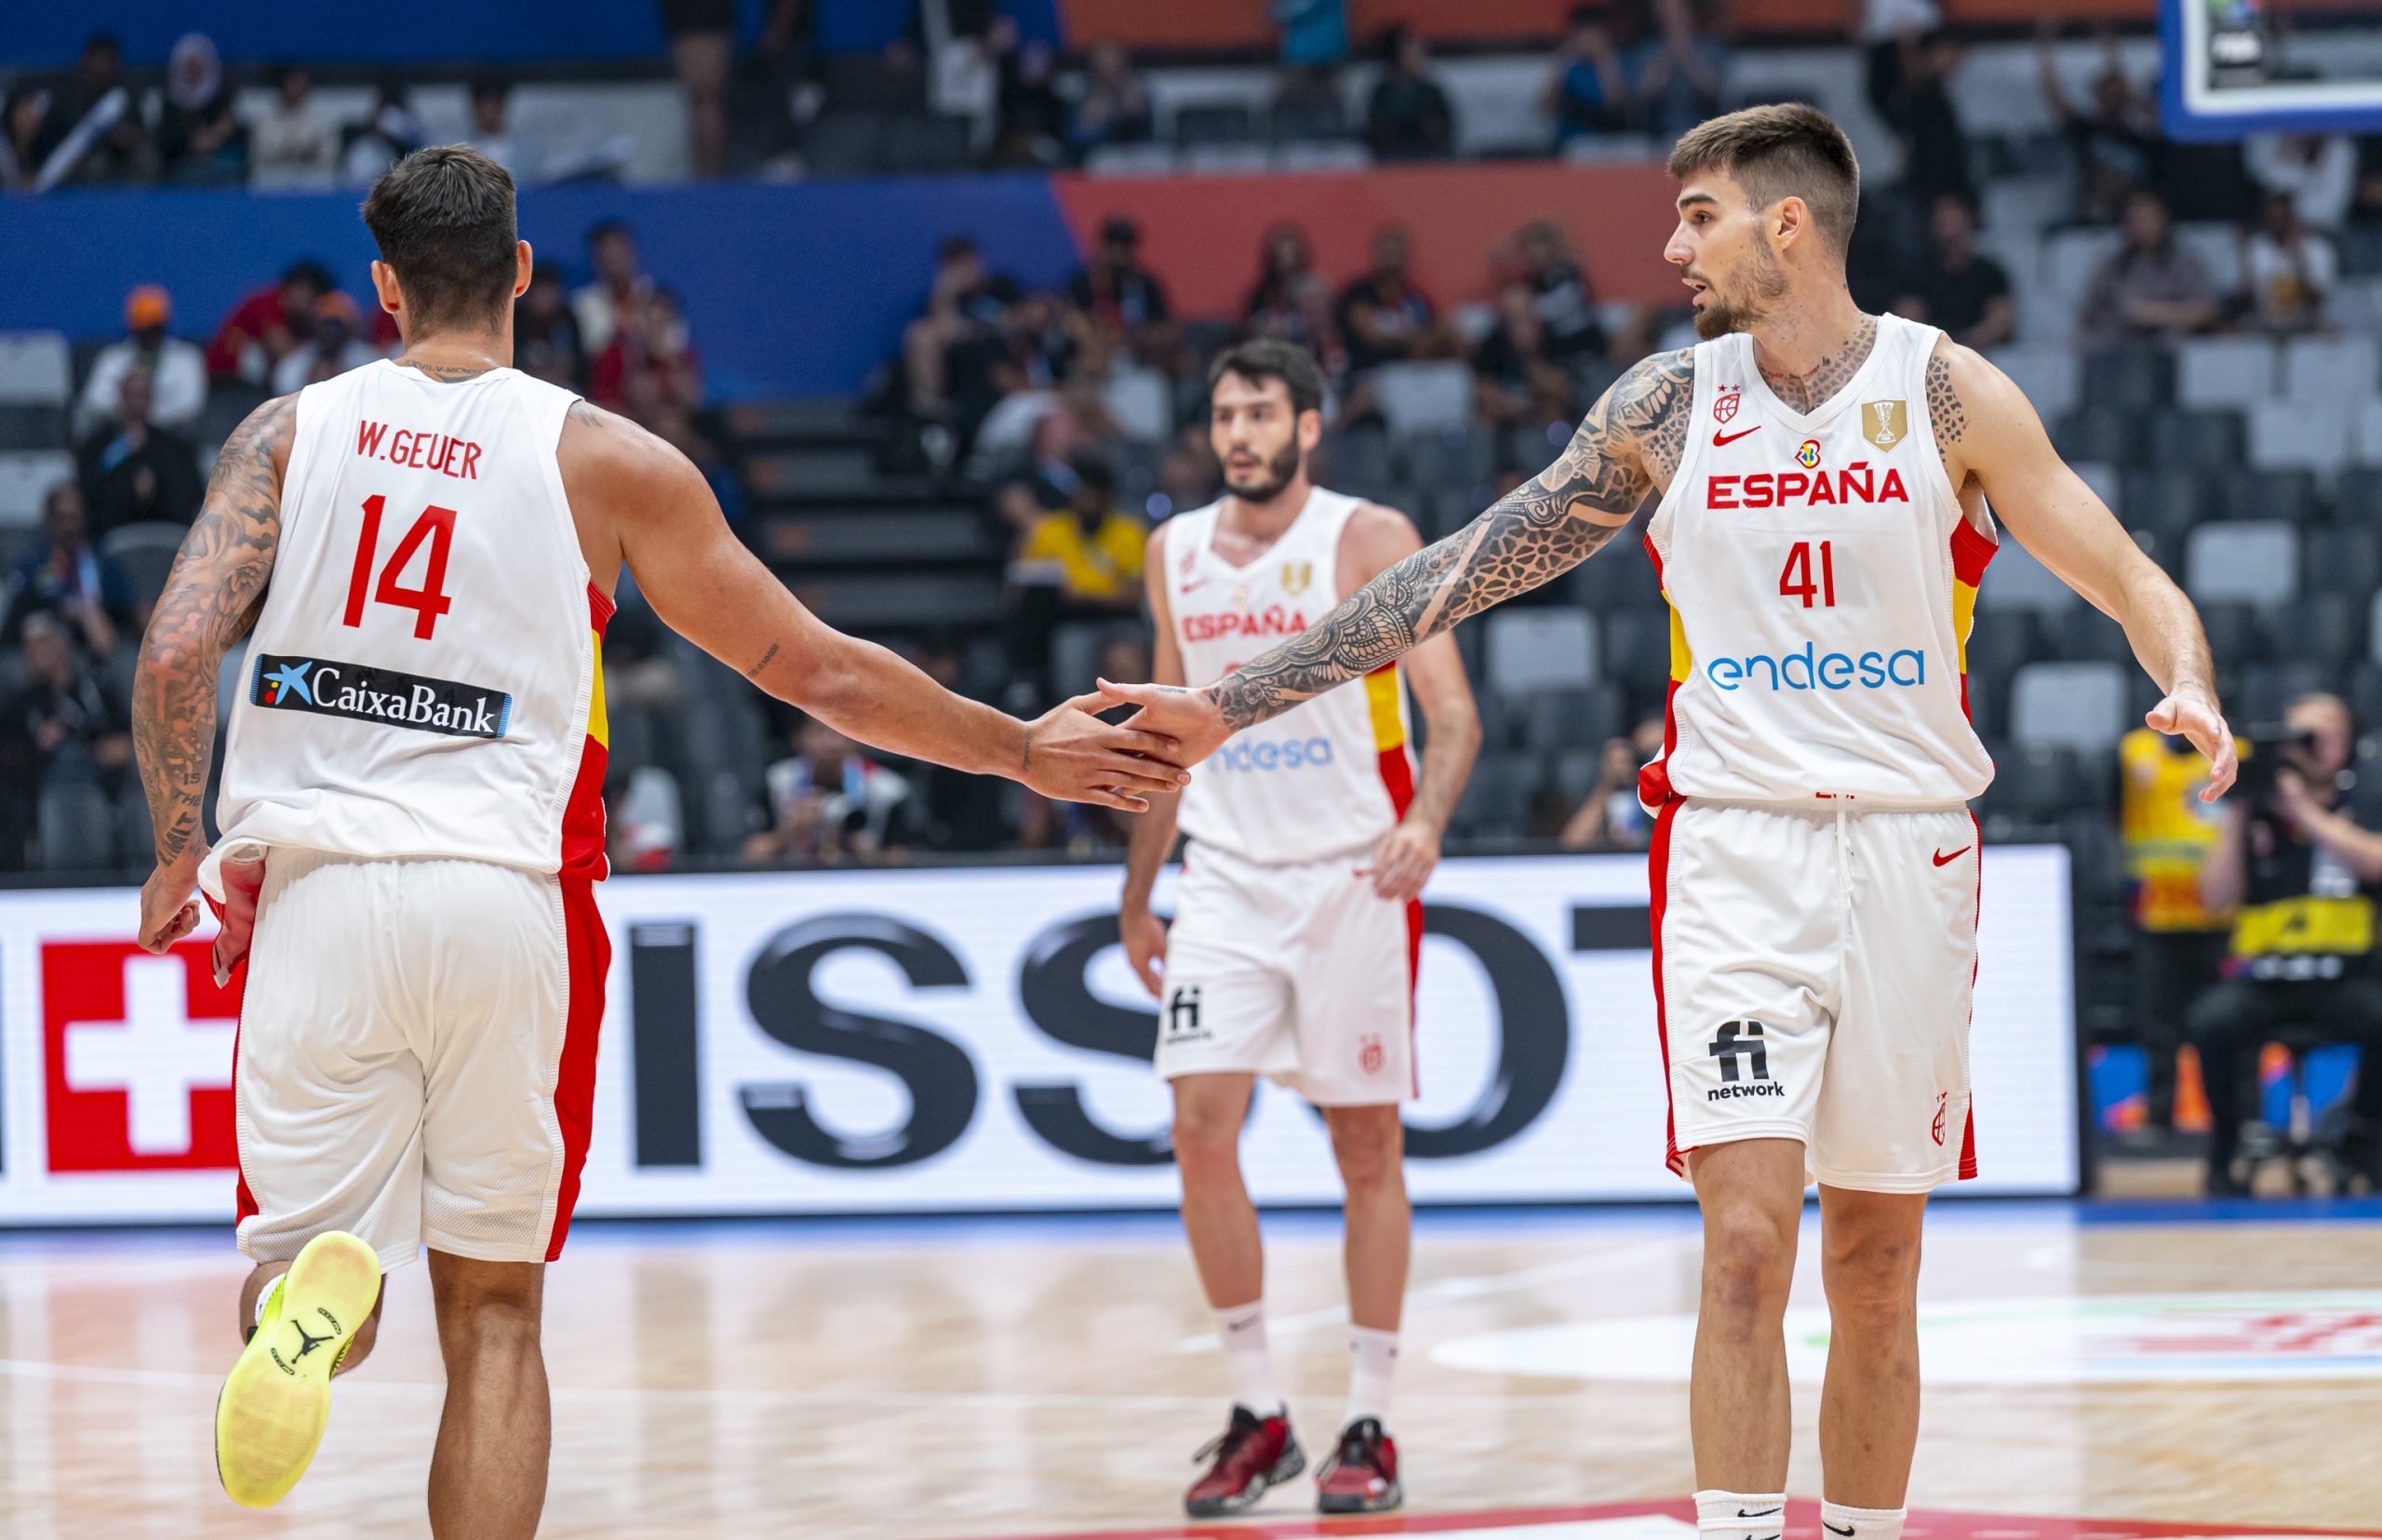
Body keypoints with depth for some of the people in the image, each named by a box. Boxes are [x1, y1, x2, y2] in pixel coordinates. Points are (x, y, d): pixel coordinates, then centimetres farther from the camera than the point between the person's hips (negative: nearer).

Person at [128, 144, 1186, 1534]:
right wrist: (1026, 753, 18)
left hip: (315, 890, 0)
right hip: (510, 898, 0)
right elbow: (819, 671, 7)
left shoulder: (289, 433, 7)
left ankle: (312, 1306, -31)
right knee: (494, 1313, 11)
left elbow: (175, 655, -5)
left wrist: (179, 855, 10)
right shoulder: (605, 460, 4)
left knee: (320, 1273, 6)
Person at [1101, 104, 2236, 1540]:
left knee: (1876, 1263, 7)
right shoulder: (1667, 406, 3)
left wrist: (2190, 685, -26)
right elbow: (1463, 570, 6)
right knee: (1747, 1244, -12)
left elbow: (2133, 580, -3)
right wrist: (1236, 703, 3)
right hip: (1734, 848, 0)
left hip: (1910, 852, 0)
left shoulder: (1946, 392, -2)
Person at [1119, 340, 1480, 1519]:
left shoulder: (1369, 541, -7)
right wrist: (1136, 897, 18)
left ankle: (1369, 1425, 10)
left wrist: (1427, 821, -32)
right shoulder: (1176, 553, 8)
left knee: (1367, 1144, 2)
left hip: (1351, 876, -4)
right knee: (1201, 1127, -8)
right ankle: (1258, 1415, 2)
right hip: (1227, 878, 4)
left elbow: (1451, 709, -13)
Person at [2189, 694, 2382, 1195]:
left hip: (2340, 980, 0)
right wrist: (2236, 812, -7)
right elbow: (2216, 898, -2)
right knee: (2210, 1022, -33)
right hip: (2259, 981, 0)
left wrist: (2304, 810, -16)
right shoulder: (2253, 820, 8)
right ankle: (2224, 1149, -8)